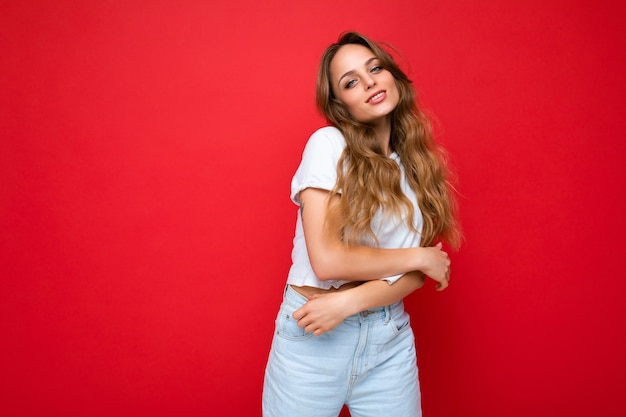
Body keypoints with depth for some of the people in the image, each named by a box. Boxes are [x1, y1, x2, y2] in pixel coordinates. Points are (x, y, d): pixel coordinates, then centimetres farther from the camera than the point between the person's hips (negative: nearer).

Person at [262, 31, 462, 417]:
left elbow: (418, 273, -3)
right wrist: (419, 257, -9)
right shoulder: (329, 144, -11)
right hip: (313, 335, -3)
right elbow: (327, 260, -19)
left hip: (391, 339, 4)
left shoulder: (417, 161, 3)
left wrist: (349, 302, -18)